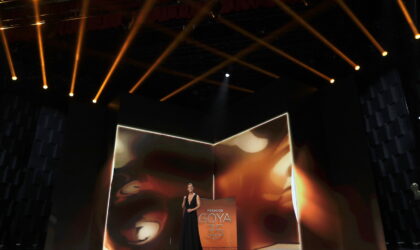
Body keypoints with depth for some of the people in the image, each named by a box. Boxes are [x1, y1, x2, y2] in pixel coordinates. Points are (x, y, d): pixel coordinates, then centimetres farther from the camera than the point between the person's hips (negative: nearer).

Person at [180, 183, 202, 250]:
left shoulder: (196, 196, -1)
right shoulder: (185, 197, 10)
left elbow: (198, 205, -10)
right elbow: (183, 206, 10)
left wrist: (192, 209, -22)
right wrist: (184, 200, -6)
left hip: (193, 215, -4)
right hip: (186, 215, 4)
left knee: (193, 231, -3)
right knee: (185, 231, 3)